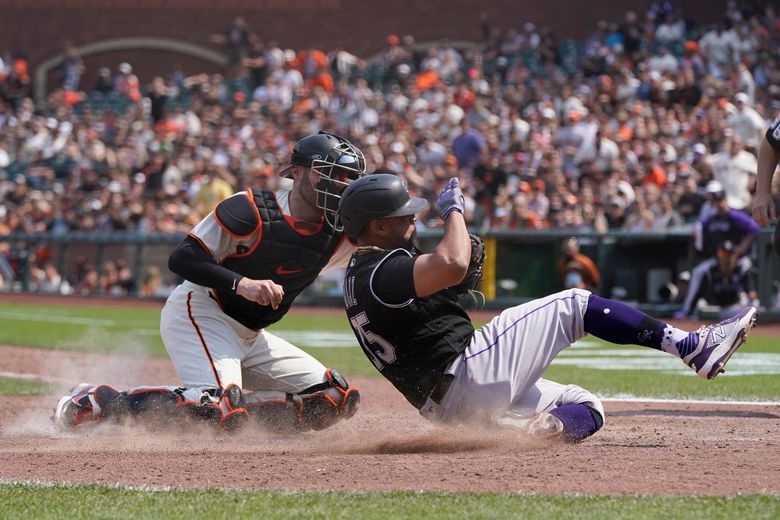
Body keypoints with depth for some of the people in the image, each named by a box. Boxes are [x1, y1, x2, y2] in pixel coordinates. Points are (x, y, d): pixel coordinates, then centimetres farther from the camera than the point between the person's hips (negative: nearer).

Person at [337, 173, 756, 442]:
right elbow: (452, 266, -31)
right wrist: (453, 210, -12)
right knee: (573, 306, -4)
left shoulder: (359, 276, 19)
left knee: (586, 407, 17)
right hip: (467, 376, -11)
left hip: (444, 404, 11)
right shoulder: (380, 271, -14)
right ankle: (692, 347, -11)